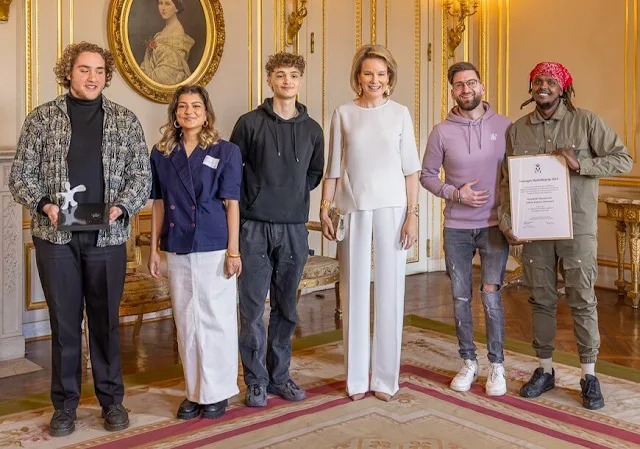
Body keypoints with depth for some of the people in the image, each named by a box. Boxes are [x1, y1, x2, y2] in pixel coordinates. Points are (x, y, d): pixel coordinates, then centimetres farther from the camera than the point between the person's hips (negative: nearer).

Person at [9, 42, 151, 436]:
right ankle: (65, 403, 21)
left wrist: (120, 207, -13)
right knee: (64, 322, 8)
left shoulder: (126, 121, 6)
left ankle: (112, 399, 23)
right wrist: (45, 205, -14)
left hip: (108, 238, 1)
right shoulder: (42, 118, 4)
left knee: (107, 321, 9)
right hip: (56, 237, 0)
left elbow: (141, 176, 4)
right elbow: (21, 175, 3)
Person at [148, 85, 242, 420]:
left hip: (214, 248, -3)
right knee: (187, 322, 10)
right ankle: (195, 391, 22)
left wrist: (233, 250, -7)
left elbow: (232, 203, -3)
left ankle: (217, 392, 15)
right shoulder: (162, 154, 8)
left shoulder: (225, 152, -1)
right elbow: (158, 204, 11)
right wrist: (154, 249, 8)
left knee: (216, 319, 2)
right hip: (177, 250, 4)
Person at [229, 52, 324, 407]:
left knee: (286, 308, 11)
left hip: (295, 229, 3)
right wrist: (250, 205, -3)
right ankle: (256, 381, 12)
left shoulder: (311, 129, 9)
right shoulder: (250, 123, 0)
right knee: (253, 308, 0)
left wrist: (296, 194, 5)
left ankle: (279, 376, 23)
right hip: (256, 228, -3)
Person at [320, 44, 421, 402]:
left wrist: (412, 214, -3)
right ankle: (357, 378, 15)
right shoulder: (344, 114, 5)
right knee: (355, 291, 4)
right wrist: (325, 208, 1)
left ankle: (385, 377, 14)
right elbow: (333, 168, 7)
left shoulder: (399, 113, 5)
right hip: (353, 209, 0)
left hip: (392, 209, 0)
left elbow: (411, 169, 3)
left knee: (390, 291, 3)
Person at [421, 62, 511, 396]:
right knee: (461, 297, 8)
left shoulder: (504, 126, 0)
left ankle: (496, 365, 7)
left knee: (491, 294, -9)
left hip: (495, 224, -1)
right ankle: (468, 362, 23)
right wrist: (455, 194, -11)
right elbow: (427, 175, 4)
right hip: (456, 227, 1)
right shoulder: (442, 132, -1)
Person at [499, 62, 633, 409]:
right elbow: (507, 181, 6)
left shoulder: (586, 122, -1)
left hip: (577, 227, -3)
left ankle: (589, 376, 14)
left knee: (582, 301, 2)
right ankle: (544, 370, 24)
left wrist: (580, 163, -18)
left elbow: (623, 160, -4)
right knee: (541, 300, 10)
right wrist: (506, 223, -4)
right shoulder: (517, 130, 7)